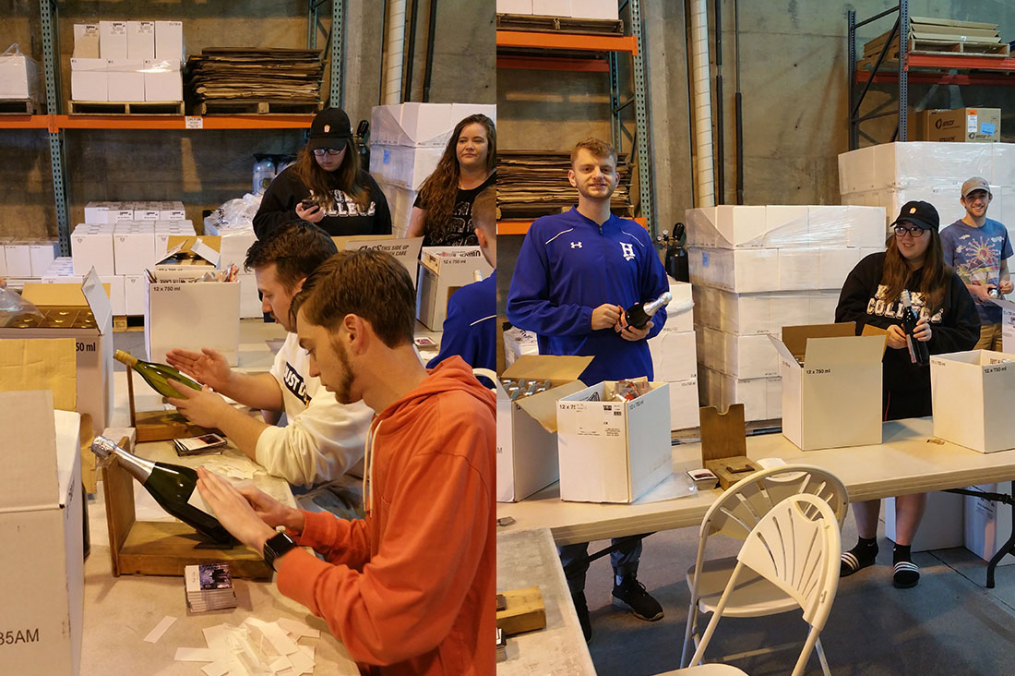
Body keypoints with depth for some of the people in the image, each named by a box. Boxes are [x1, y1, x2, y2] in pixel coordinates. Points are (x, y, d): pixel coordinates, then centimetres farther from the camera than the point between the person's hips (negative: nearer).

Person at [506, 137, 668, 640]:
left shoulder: (635, 236, 12)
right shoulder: (547, 232, 0)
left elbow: (659, 298, 20)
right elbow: (520, 306, -5)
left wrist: (647, 326, -3)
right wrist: (587, 318, -14)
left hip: (632, 378, 4)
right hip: (572, 384, -4)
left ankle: (627, 580, 30)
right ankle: (571, 591, 20)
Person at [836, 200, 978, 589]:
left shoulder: (948, 282, 5)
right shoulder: (872, 269, 4)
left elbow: (968, 334, 4)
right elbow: (846, 317, -2)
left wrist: (934, 335, -15)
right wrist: (882, 332, -18)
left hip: (920, 393, 0)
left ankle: (903, 551, 21)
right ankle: (866, 545, 26)